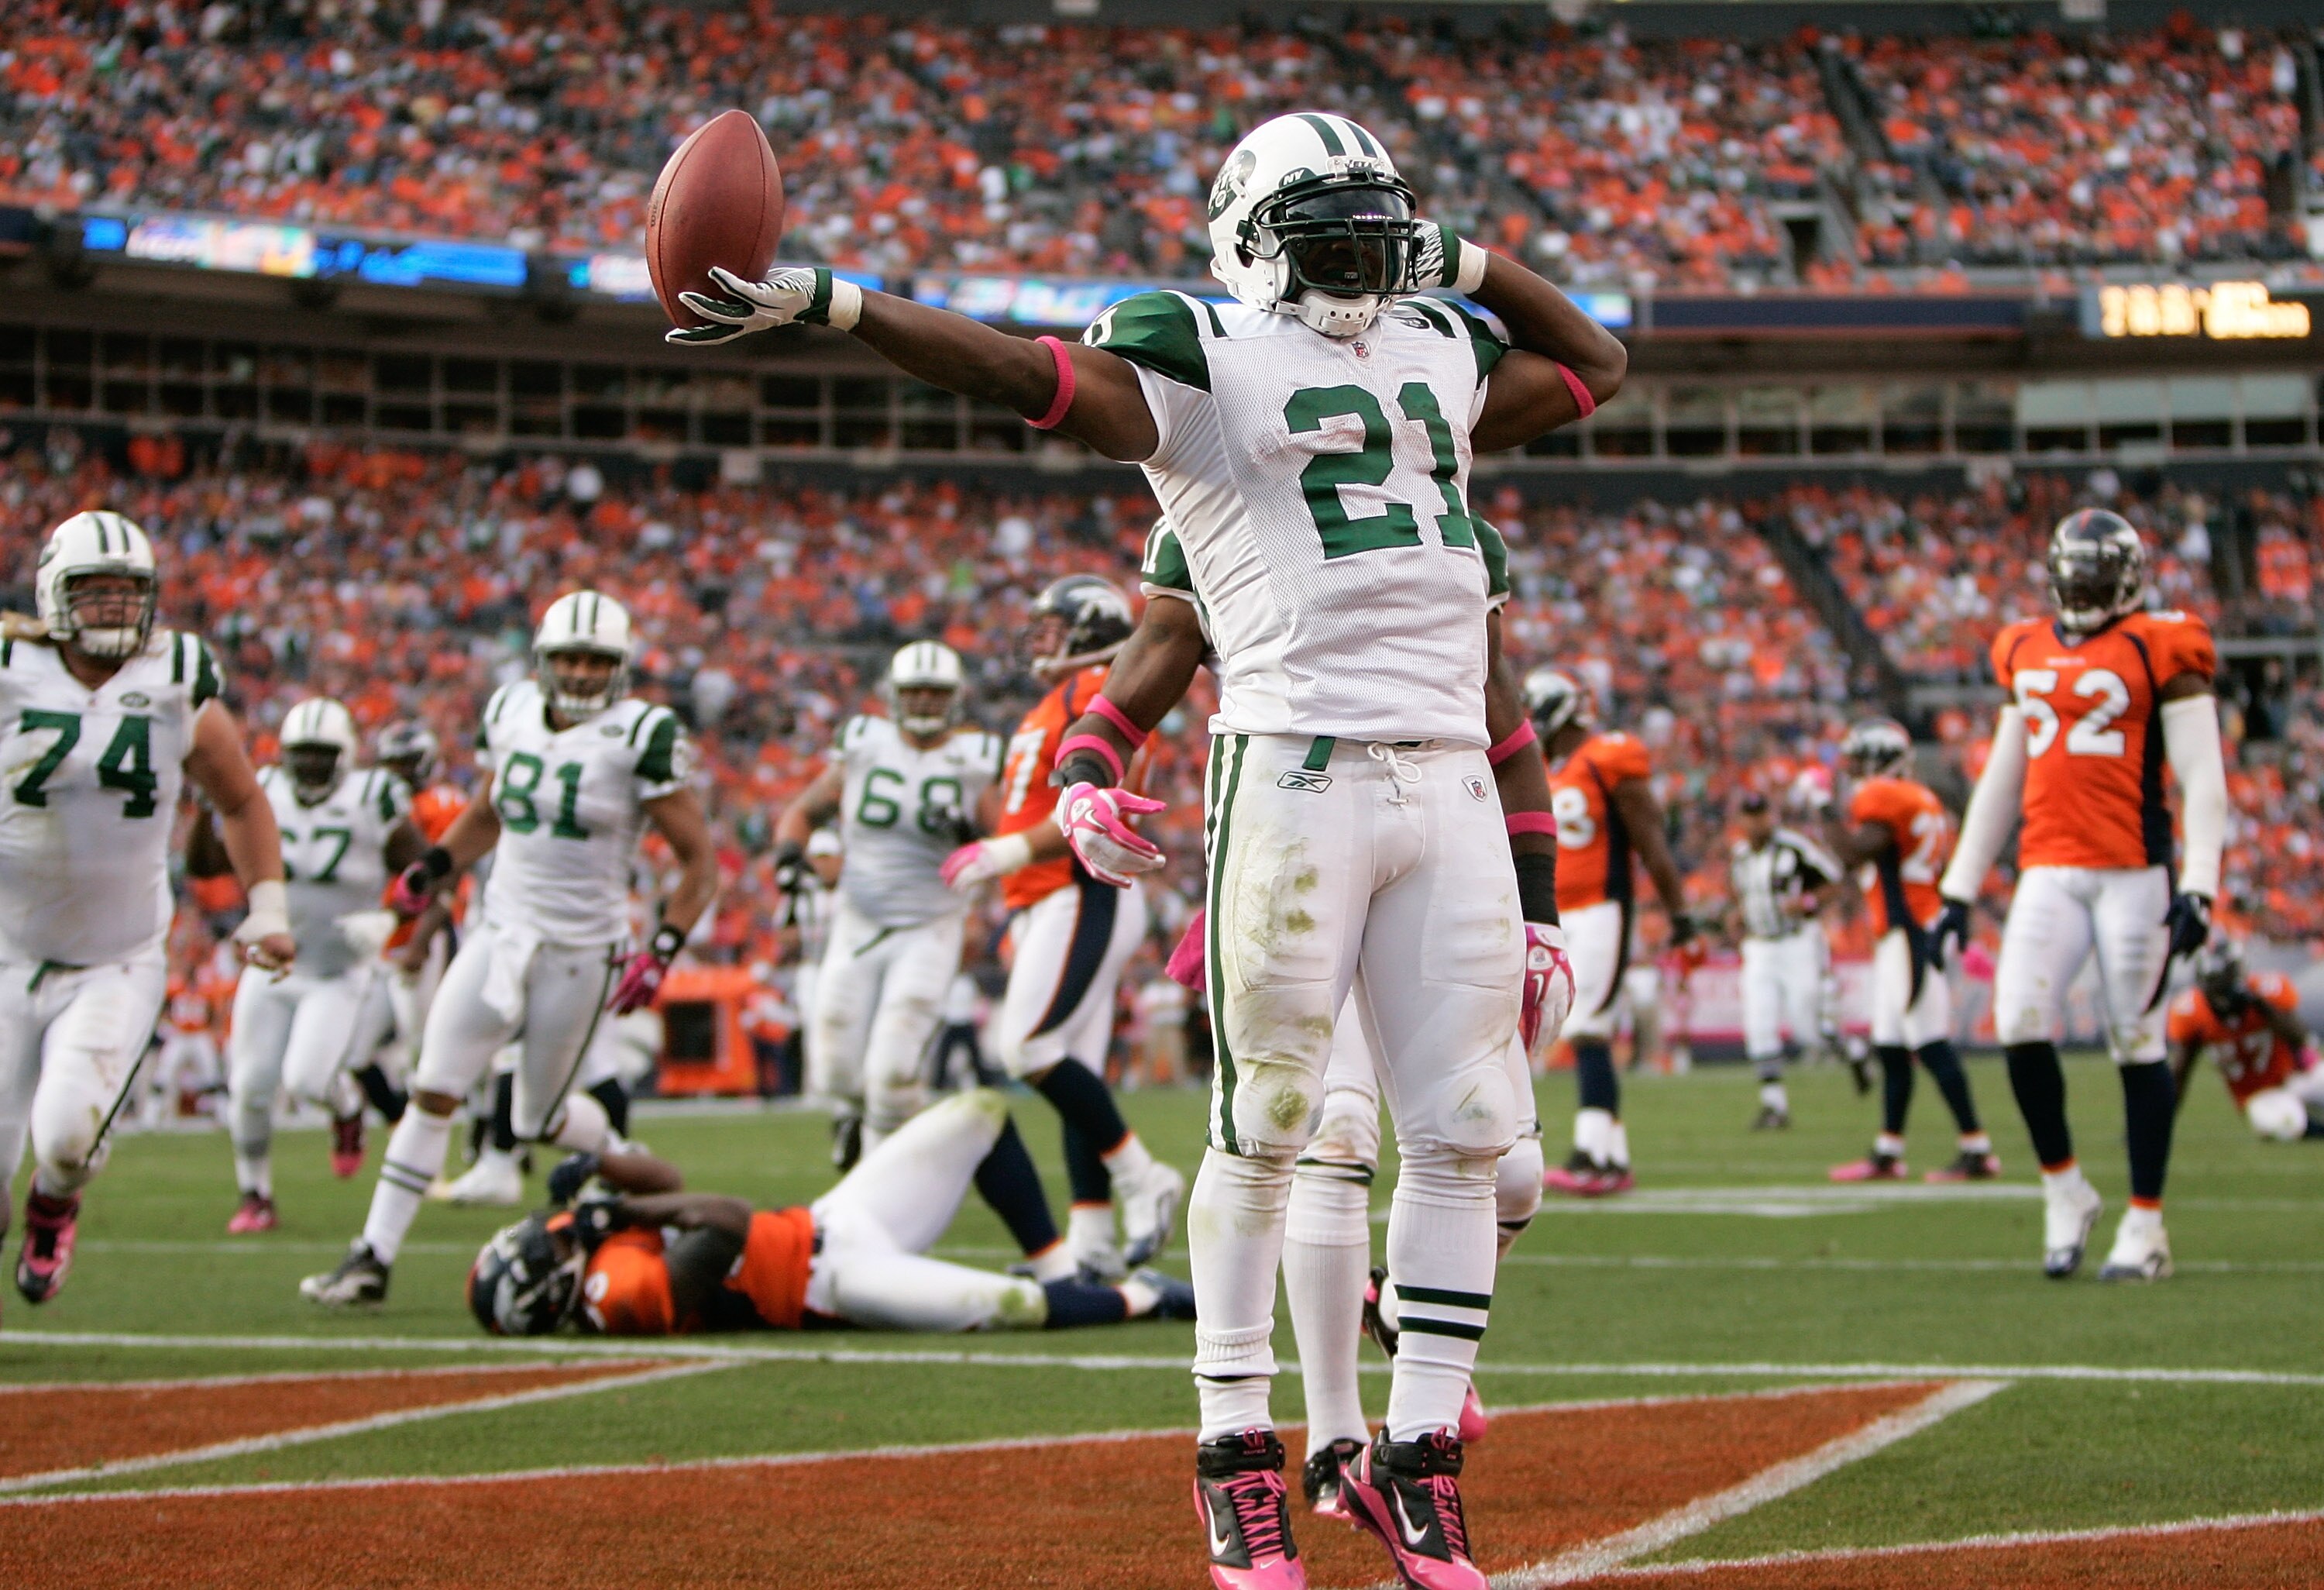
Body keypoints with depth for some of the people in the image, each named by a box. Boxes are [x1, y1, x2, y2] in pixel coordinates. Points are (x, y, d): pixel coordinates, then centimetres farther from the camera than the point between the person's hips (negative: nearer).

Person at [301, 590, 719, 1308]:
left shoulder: (641, 738, -12)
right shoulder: (511, 713, 3)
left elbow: (699, 862, -8)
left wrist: (660, 953, -17)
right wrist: (433, 868, 7)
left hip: (580, 952, -4)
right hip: (499, 933, 4)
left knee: (539, 1120, 6)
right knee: (433, 1091, -5)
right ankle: (374, 1258, -3)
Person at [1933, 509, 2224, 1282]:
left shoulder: (2161, 653, -1)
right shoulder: (2027, 656, 15)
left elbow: (2203, 782, -5)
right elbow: (2000, 783, 21)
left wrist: (2198, 889, -15)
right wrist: (1959, 891, 18)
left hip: (2134, 871, -4)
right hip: (2050, 873, 4)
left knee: (2137, 1042, -1)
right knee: (2019, 1021, -12)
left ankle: (2145, 1225, 7)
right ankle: (2064, 1190, 6)